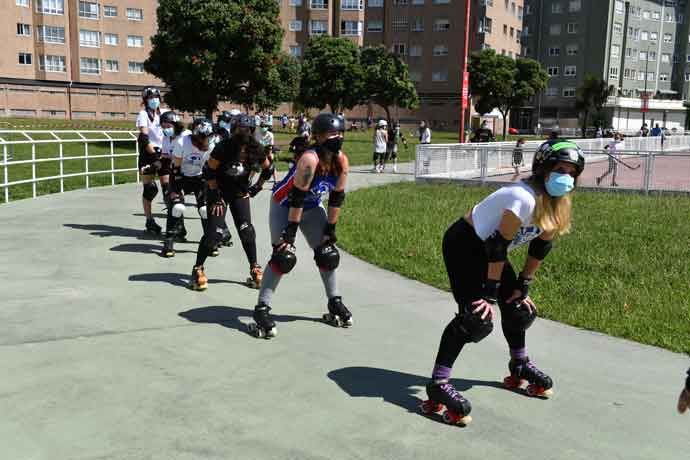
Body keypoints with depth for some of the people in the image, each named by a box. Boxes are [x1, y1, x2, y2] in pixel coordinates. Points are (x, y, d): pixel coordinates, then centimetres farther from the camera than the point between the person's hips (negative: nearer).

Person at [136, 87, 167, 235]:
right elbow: (144, 138, -13)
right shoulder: (143, 114, -3)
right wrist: (155, 155, -20)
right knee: (150, 189, -1)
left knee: (168, 186, -2)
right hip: (148, 153, -4)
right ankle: (150, 222, 7)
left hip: (163, 153, 4)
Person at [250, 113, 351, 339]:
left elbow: (336, 198, -5)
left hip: (312, 206, 7)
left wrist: (330, 229, -4)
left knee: (327, 254, 6)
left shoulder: (342, 161, -14)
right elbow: (297, 198, -30)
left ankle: (335, 303, 21)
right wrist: (290, 232, -27)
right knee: (283, 256, -16)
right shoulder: (310, 159, -33)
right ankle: (261, 309, -11)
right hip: (284, 204, -6)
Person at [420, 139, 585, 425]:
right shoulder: (524, 198, -30)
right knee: (477, 316, -20)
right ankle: (438, 385, -18)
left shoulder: (556, 203, -2)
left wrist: (523, 285, 8)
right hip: (463, 245, -9)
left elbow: (540, 246, 8)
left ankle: (519, 366, 39)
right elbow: (498, 245, -28)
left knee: (517, 306, 14)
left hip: (490, 250, 9)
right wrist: (490, 293, -24)